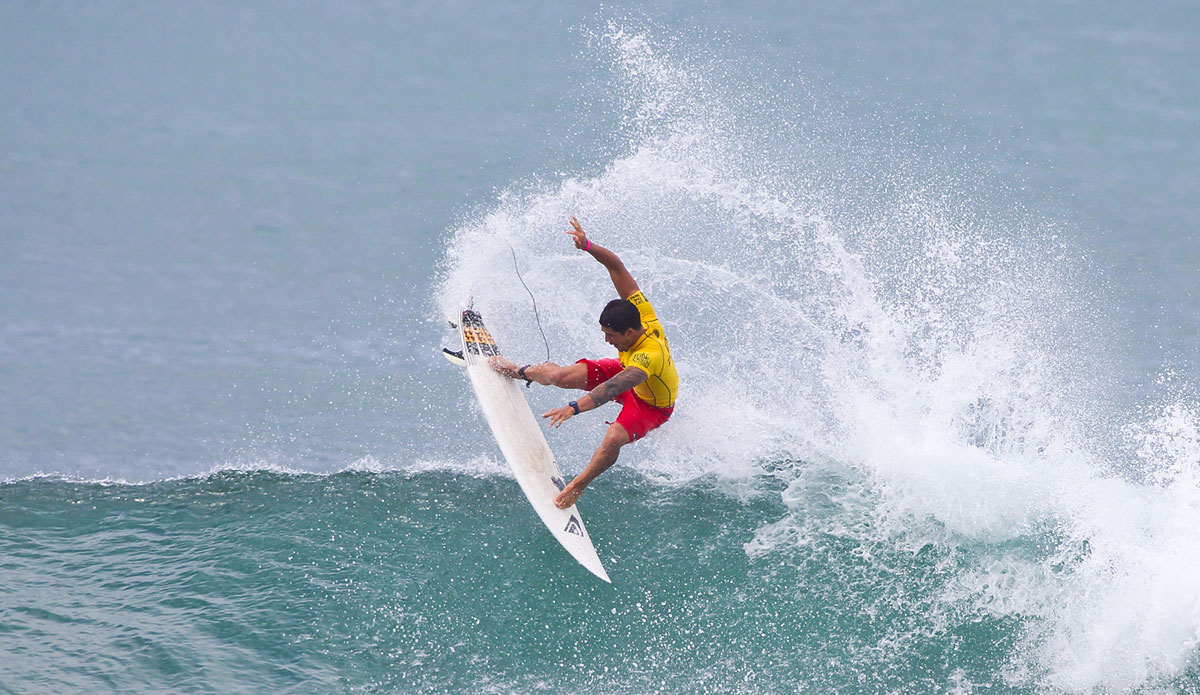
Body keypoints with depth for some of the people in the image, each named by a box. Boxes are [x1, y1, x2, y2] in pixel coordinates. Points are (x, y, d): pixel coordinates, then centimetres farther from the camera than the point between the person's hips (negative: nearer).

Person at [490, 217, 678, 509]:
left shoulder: (650, 356, -48)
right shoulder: (640, 312, -28)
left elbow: (615, 387, -57)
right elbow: (616, 267, -22)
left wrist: (575, 408, -65)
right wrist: (588, 246, -36)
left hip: (651, 406, -7)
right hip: (627, 369, 7)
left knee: (612, 440, -31)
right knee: (560, 375, 0)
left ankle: (578, 485, -5)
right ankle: (520, 371, 32)